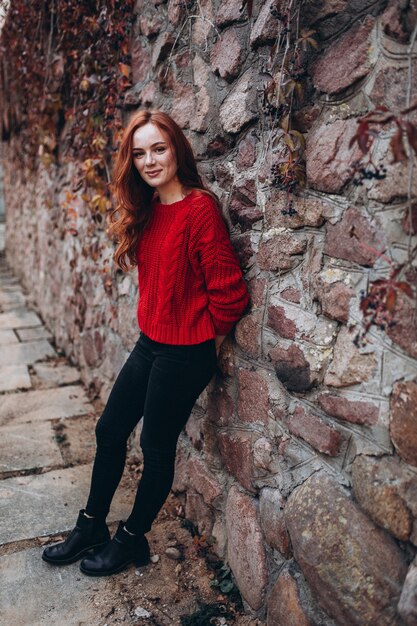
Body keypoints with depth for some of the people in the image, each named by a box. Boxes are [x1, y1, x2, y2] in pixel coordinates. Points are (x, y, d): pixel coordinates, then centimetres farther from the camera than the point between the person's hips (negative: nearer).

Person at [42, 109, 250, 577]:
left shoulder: (199, 208, -19)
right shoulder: (147, 210, 6)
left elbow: (228, 291, -19)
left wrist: (206, 340, -5)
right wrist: (158, 324, 10)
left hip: (184, 354, -8)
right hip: (150, 343, 8)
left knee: (156, 447, 9)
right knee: (109, 431, 17)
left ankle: (131, 540, 33)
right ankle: (91, 527, 38)